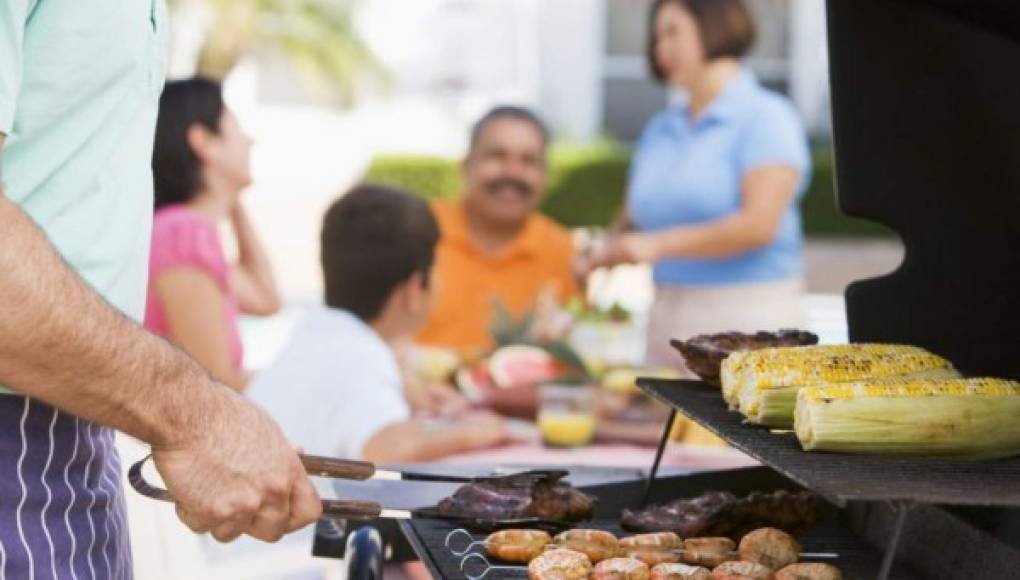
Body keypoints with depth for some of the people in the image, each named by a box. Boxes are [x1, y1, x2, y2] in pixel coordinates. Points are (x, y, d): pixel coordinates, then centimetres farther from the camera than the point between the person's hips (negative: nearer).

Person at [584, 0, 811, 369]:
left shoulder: (765, 117, -5)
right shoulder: (659, 131, 15)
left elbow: (759, 224, -16)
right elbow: (635, 222, 18)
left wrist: (661, 244, -18)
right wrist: (600, 255, -4)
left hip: (746, 315, -6)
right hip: (668, 319, 6)